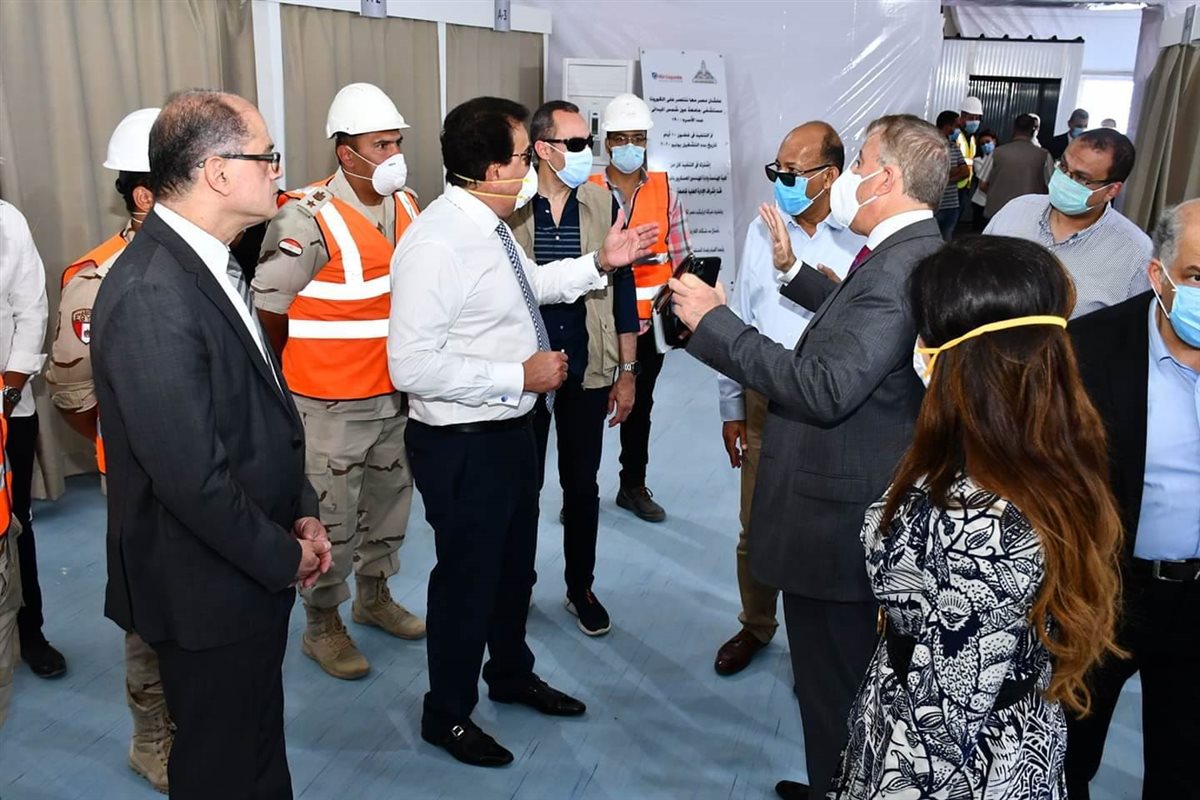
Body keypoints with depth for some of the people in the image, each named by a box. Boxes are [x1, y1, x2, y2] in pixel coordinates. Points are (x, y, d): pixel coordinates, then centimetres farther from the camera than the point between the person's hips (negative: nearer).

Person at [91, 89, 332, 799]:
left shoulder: (206, 263, 5)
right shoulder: (151, 296, -26)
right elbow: (193, 478, -27)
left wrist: (301, 512, 3)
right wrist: (284, 557, -13)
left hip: (254, 575, 8)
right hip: (208, 591, -8)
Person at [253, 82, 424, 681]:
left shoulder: (408, 206, 2)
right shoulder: (309, 219, -18)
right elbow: (269, 305, -12)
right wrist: (303, 374, -1)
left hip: (397, 395, 7)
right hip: (333, 405, -6)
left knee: (390, 502, 20)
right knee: (333, 519, 5)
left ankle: (374, 597, 42)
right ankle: (322, 627, 25)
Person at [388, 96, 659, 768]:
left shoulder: (492, 224, 3)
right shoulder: (436, 242, -26)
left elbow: (531, 283, 23)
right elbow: (413, 367, -30)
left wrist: (600, 263, 12)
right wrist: (519, 376, -26)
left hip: (515, 427, 9)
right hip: (463, 443, -9)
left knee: (516, 562, 25)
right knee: (469, 574, 10)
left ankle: (512, 673, 49)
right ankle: (448, 713, 34)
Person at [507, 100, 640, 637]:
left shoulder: (603, 205, -1)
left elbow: (622, 289, 3)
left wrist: (627, 372, 2)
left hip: (587, 371, 2)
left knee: (582, 485, 12)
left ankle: (580, 588, 29)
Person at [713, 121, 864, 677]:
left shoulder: (861, 240, -12)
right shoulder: (763, 228, 1)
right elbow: (741, 318, 6)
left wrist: (793, 268, -28)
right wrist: (731, 408, 9)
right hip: (764, 400, 4)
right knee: (755, 528, 15)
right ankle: (755, 626, 38)